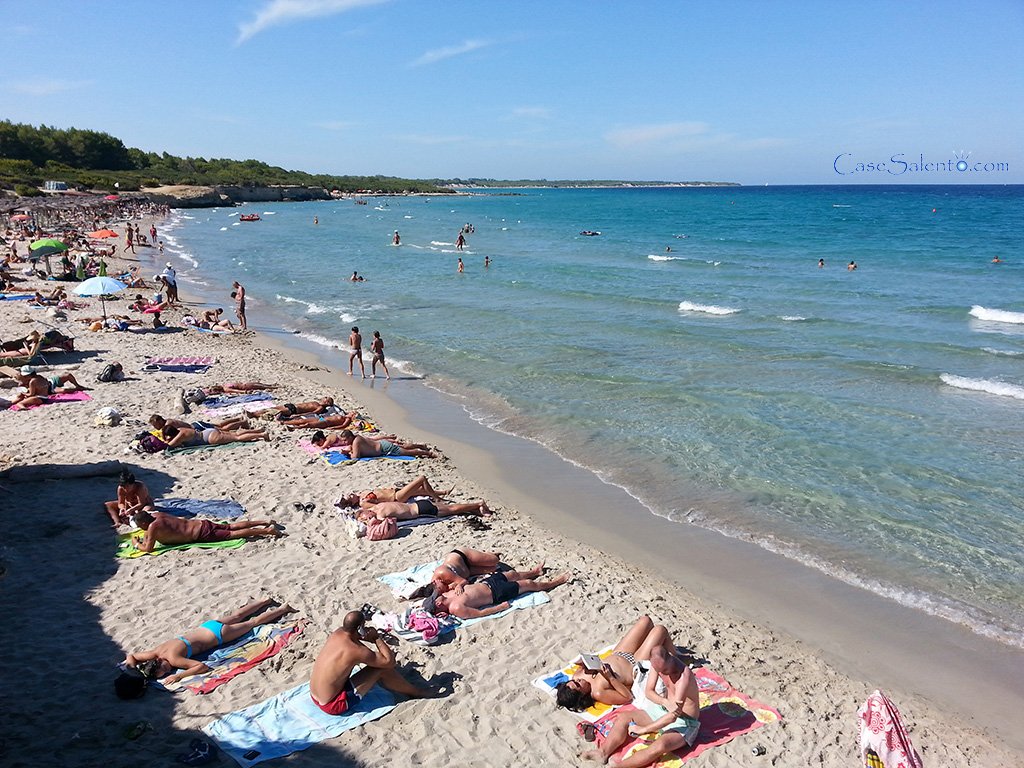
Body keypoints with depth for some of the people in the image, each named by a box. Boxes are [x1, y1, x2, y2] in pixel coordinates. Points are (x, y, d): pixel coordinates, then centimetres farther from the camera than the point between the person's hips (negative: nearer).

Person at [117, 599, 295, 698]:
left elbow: (203, 667, -35)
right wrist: (132, 666, -19)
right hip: (208, 626, 6)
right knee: (237, 616, 29)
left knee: (252, 622, 14)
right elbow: (131, 656, 0)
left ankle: (283, 609, 31)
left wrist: (178, 676, -39)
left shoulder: (173, 658, -33)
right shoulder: (156, 652, -16)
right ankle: (266, 601, 48)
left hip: (217, 634, -6)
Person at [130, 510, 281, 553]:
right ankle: (267, 522, 10)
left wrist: (137, 544, 3)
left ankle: (267, 530, -14)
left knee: (234, 534, -9)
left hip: (202, 534, -8)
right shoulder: (157, 515, 10)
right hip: (201, 524, 8)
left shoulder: (153, 526, -13)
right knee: (232, 526, 11)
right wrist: (146, 536, 23)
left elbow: (149, 548, -15)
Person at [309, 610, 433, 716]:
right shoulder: (356, 650, -27)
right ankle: (416, 692, 11)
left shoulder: (337, 633, -5)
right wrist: (377, 638, -10)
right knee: (381, 669, -10)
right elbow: (390, 662, -18)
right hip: (333, 706, -8)